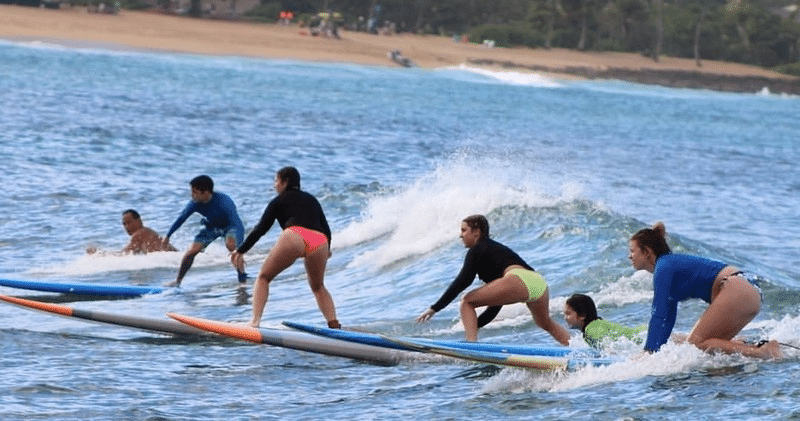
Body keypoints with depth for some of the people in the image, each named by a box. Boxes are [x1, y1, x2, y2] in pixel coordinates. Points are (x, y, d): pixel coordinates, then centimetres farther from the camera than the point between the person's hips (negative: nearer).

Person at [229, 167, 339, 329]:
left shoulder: (279, 201, 21)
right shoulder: (312, 200, 33)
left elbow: (261, 229, 17)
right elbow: (326, 229, 33)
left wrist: (241, 251, 24)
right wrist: (327, 249, 53)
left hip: (294, 237, -4)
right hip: (320, 242, 4)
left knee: (264, 278, 13)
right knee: (318, 287, 26)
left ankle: (255, 321, -6)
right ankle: (334, 324, 8)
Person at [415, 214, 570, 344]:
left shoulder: (478, 250, 12)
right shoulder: (496, 249, 37)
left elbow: (463, 281, -3)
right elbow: (496, 302, 38)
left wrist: (434, 308, -2)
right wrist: (474, 326, 39)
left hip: (518, 280, -9)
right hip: (540, 283, 9)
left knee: (467, 301, 3)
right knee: (545, 323, 37)